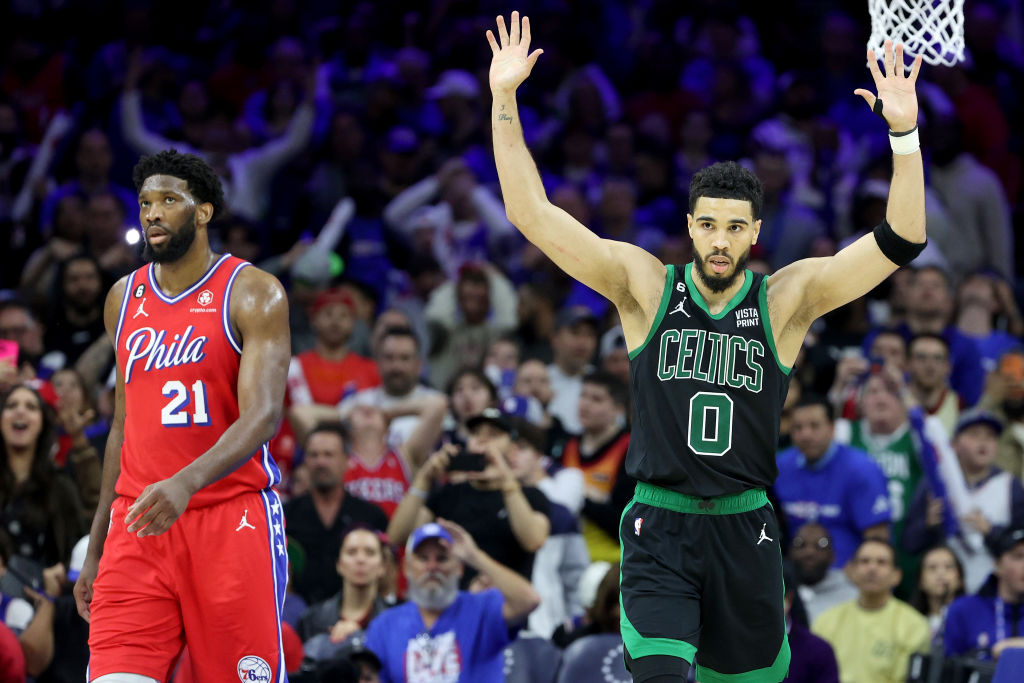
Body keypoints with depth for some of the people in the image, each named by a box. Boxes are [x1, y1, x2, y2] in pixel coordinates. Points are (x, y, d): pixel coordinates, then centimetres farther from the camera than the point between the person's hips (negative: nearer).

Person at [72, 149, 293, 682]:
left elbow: (262, 416, -16)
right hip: (137, 521, 4)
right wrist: (95, 549, 19)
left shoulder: (253, 293, -4)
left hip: (233, 516, -4)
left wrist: (186, 482, -33)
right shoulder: (124, 298, 14)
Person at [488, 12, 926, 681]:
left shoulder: (786, 299, 1)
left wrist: (905, 134, -20)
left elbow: (899, 242, -7)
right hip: (659, 529, -1)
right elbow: (533, 215, -4)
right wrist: (504, 100, -11)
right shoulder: (646, 286, 1)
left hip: (746, 530, 1)